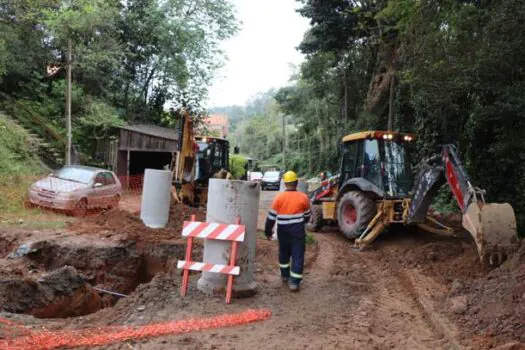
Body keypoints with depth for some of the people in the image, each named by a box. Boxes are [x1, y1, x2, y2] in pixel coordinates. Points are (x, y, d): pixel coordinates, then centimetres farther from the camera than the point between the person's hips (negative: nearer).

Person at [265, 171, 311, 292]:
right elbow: (307, 215, 9)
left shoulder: (279, 197, -5)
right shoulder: (303, 197, -5)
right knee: (298, 256, 2)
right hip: (298, 230, -2)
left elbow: (271, 216, -3)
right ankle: (294, 282, -2)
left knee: (284, 253, 22)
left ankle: (285, 275, 35)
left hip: (283, 230, 2)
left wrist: (268, 231, 8)